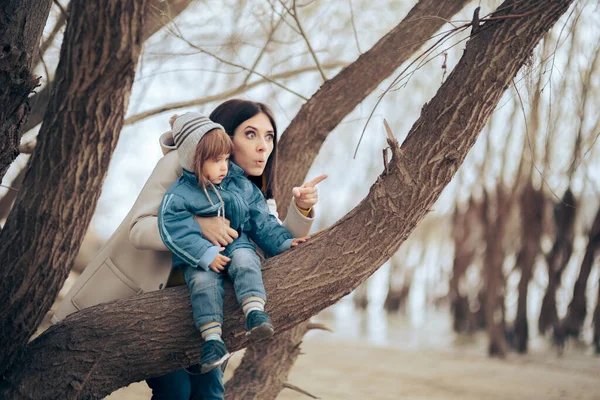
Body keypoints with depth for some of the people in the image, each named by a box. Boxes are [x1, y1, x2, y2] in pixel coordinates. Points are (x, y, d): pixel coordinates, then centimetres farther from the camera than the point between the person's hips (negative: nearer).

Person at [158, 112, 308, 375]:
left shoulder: (241, 185, 6)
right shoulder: (179, 195, -7)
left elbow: (261, 221, 12)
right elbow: (175, 231, -18)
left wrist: (283, 242, 2)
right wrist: (205, 255, -26)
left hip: (236, 243, 2)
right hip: (199, 258, -2)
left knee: (245, 260, -30)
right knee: (203, 281, -30)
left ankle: (255, 313, -46)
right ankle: (212, 338, -38)